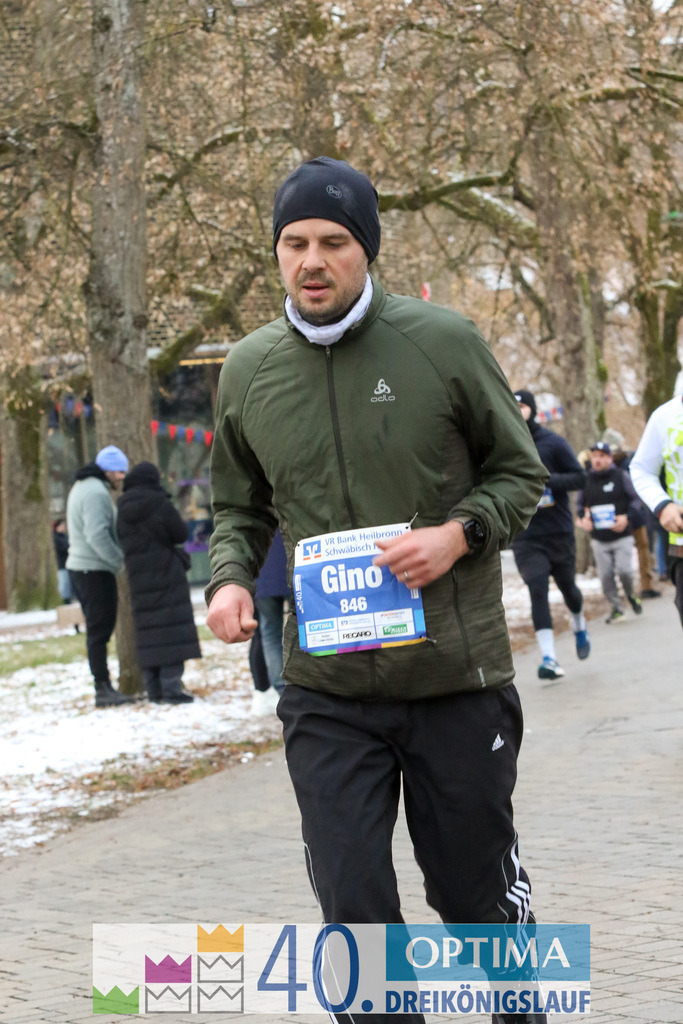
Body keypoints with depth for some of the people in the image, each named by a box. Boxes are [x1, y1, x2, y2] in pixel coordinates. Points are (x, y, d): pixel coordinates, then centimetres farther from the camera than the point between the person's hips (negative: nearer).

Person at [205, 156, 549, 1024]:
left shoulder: (444, 341, -6)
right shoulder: (248, 370, 3)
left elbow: (520, 471, 3)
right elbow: (239, 506, 16)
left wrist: (458, 534, -15)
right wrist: (230, 578, -5)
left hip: (457, 673, -2)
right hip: (325, 690, 2)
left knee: (475, 893, 13)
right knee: (353, 909, -3)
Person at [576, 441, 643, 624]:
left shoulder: (621, 476, 0)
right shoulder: (586, 480, 7)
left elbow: (635, 499, 5)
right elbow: (579, 504, 19)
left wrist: (626, 517, -10)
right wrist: (582, 518, -1)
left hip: (621, 536, -3)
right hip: (599, 540, 3)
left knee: (624, 570, -12)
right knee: (605, 575, -1)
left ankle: (631, 594, 18)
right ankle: (616, 607, 13)